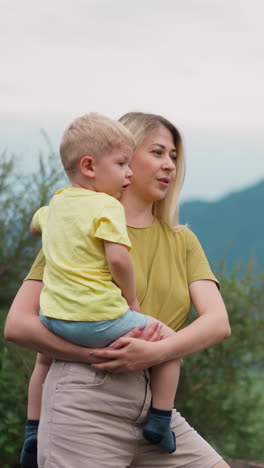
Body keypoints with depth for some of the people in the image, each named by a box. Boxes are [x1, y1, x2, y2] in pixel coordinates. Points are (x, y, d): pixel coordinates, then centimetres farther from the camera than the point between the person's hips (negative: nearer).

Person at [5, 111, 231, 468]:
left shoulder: (182, 240, 16)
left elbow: (218, 322, 0)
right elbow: (18, 324, -5)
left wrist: (155, 351, -18)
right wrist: (100, 354, -17)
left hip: (155, 407, 5)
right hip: (86, 400, -5)